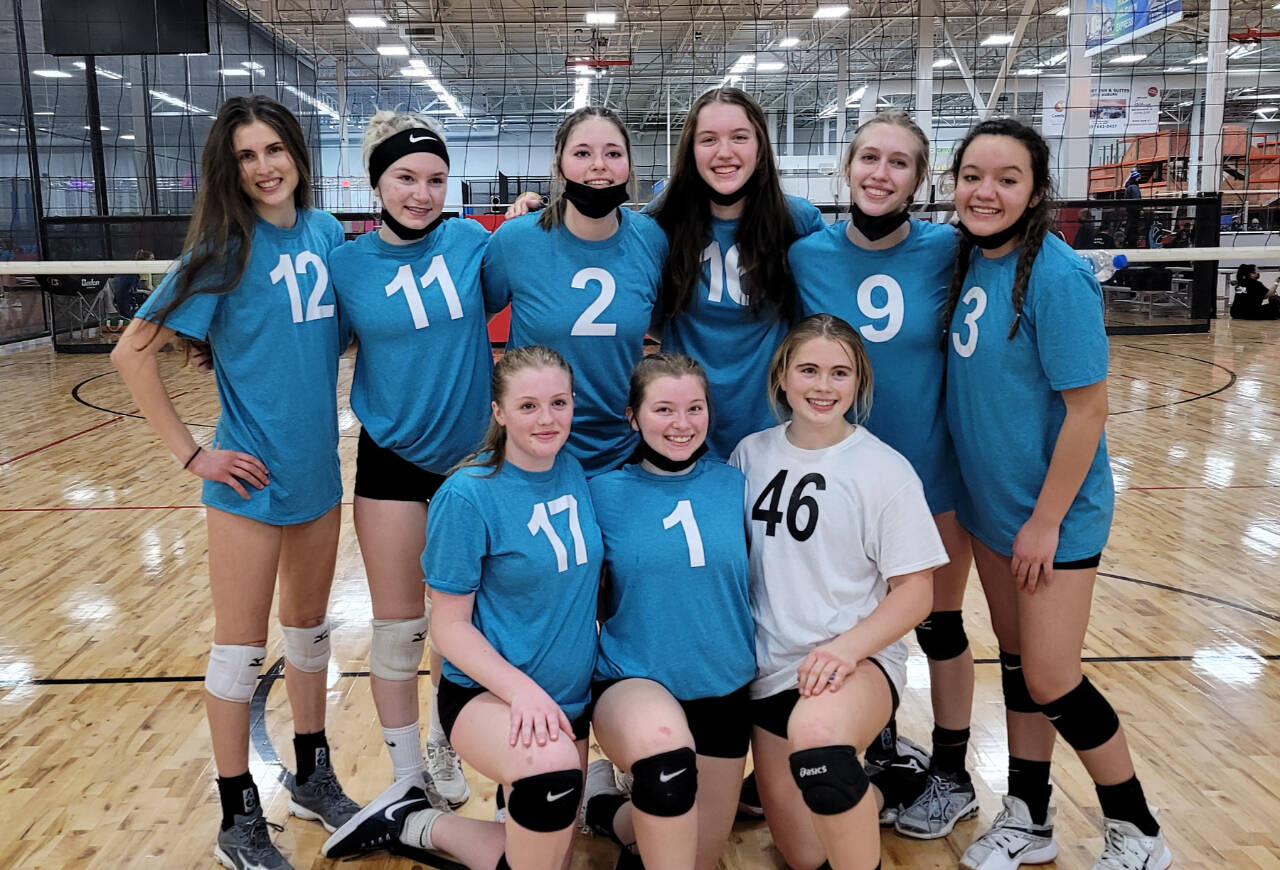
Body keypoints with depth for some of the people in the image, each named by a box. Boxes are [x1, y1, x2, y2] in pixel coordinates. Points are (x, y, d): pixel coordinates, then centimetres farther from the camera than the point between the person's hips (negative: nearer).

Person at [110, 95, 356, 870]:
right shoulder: (226, 250, -11)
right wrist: (191, 453, -14)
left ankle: (313, 777, 35)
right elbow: (133, 354, -12)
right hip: (252, 479, -5)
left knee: (310, 627, 17)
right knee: (242, 650, 5)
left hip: (320, 471, 5)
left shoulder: (328, 234, 2)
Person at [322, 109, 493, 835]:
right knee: (398, 626, 8)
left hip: (470, 456, 1)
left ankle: (445, 751, 37)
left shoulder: (472, 243, -6)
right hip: (392, 460, 0)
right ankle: (406, 774, 28)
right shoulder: (347, 263, -5)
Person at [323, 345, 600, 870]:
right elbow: (450, 626, -14)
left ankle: (415, 826, 30)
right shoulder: (468, 496, -18)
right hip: (487, 693, -6)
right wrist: (522, 688, -28)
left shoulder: (575, 473, -1)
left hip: (570, 695, 7)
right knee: (555, 769, -38)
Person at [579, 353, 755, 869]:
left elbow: (752, 583, 10)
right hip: (632, 683, -3)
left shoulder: (733, 484, -1)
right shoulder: (605, 491, -7)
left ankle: (609, 808, 38)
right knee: (664, 740, -39)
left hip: (722, 687, 4)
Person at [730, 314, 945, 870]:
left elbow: (915, 591, -8)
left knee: (815, 731, -40)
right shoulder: (752, 454, 1)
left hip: (858, 661, -4)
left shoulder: (885, 469, -9)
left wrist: (846, 647, -24)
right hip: (771, 668, 4)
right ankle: (859, 786, 39)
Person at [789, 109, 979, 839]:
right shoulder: (809, 255, -8)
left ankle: (952, 776, 32)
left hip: (932, 469, -1)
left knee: (939, 622, 12)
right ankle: (881, 753, 39)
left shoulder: (946, 251, -11)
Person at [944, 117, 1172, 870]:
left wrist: (1045, 521, -17)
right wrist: (996, 504, 9)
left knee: (1051, 680, 1)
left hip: (1054, 511, -7)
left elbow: (1088, 406, -20)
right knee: (1015, 660, 16)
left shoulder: (1056, 276, -21)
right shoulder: (969, 260, 0)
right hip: (990, 502, 7)